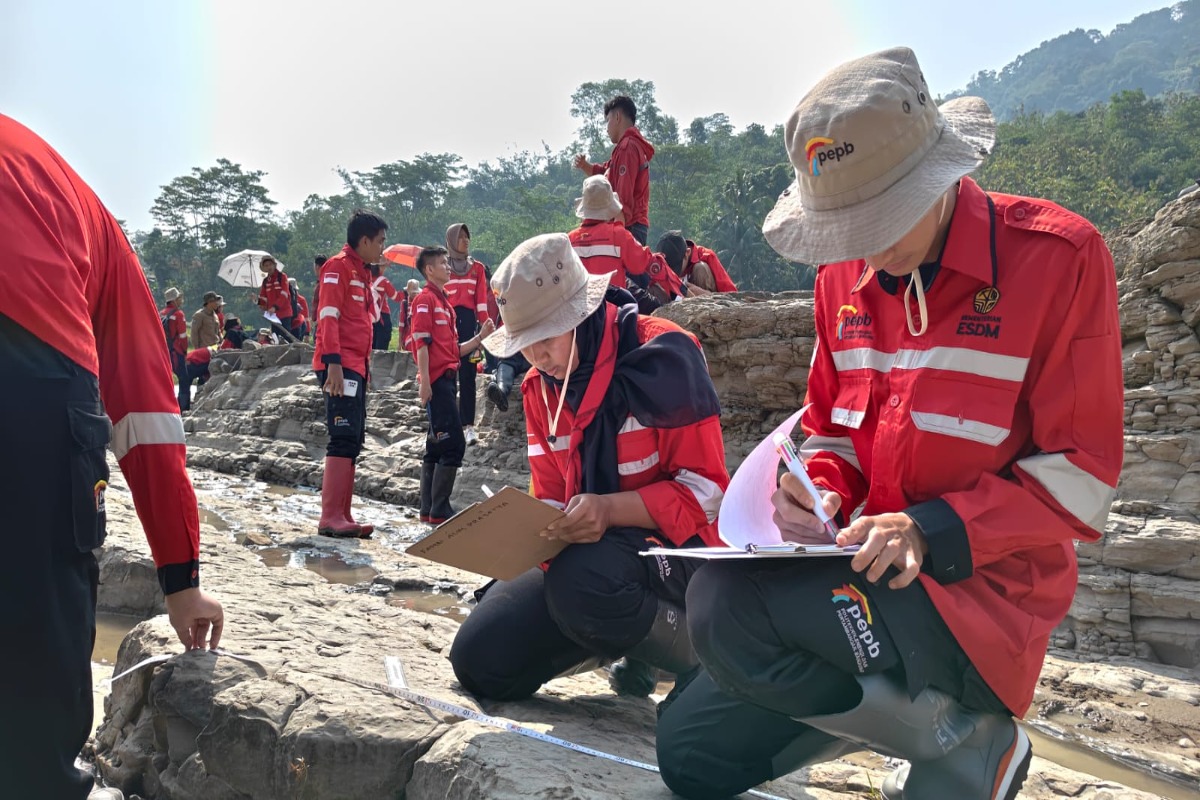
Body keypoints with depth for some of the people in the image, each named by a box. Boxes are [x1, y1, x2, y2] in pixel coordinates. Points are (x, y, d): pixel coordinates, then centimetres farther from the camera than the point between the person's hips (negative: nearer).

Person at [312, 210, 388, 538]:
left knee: (353, 443, 8)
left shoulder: (361, 273, 22)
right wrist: (333, 362, -23)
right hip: (341, 367, -10)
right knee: (344, 438, -14)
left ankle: (343, 516, 11)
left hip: (356, 367, 10)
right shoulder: (339, 266, -5)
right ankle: (330, 518, -14)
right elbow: (328, 316, -14)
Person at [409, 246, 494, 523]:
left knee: (437, 445, 10)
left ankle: (428, 510, 14)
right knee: (453, 443, -13)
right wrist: (424, 381, -20)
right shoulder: (426, 299, -5)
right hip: (437, 380, -10)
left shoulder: (445, 302, 22)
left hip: (447, 379, 10)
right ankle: (439, 510, -11)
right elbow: (422, 342, -14)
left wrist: (481, 336, 12)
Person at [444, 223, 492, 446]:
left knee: (468, 374, 0)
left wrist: (485, 322, -5)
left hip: (468, 321, 2)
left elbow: (481, 298, 7)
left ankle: (468, 425, 1)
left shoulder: (477, 267, 13)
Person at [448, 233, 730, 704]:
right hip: (588, 549, 7)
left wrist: (609, 509, -31)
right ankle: (620, 636, 16)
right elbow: (551, 500, 10)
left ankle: (703, 661, -8)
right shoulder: (539, 387, 7)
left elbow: (705, 490, -17)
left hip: (676, 550, -6)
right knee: (479, 660, -6)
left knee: (583, 579, -39)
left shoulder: (661, 353, -15)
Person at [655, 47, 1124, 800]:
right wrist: (822, 489, -8)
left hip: (983, 589, -6)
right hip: (863, 571, 7)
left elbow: (1080, 475, -13)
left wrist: (933, 532, -26)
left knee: (727, 604, -32)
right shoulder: (844, 273, 5)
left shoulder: (1058, 255, -13)